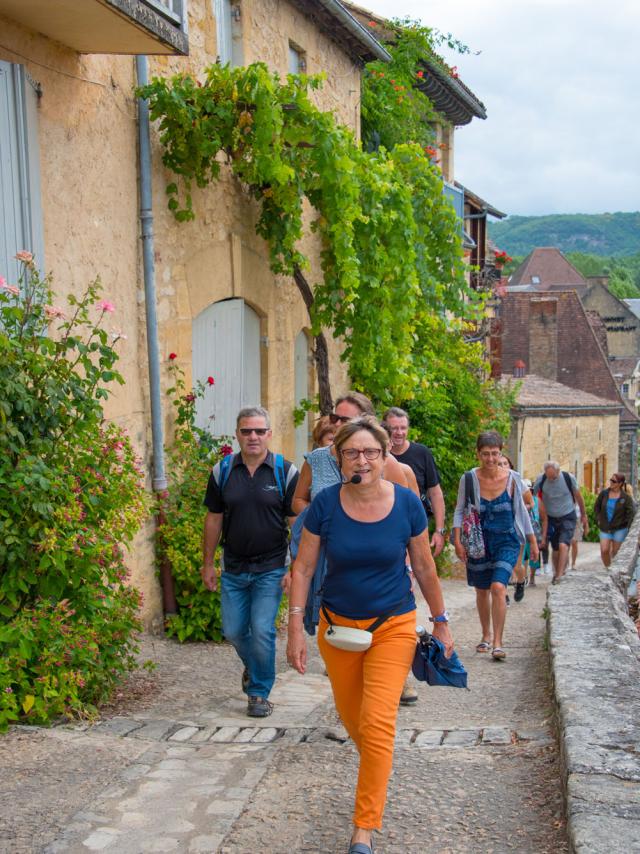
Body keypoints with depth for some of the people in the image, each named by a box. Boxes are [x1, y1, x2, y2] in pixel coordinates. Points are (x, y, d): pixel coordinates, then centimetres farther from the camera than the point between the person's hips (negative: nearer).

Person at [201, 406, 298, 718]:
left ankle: (260, 692, 12)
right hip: (233, 569, 3)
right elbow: (213, 518, 8)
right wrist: (208, 564, 7)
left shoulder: (285, 471, -7)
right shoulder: (222, 471, 1)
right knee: (233, 631, 9)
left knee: (262, 631, -7)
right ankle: (252, 666, 41)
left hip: (270, 569, -3)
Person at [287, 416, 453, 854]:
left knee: (377, 723, -13)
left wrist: (441, 621, 7)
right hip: (338, 624, 2)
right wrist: (296, 627, -8)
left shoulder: (406, 503, -10)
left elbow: (425, 568, 2)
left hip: (393, 625, -2)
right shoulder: (326, 504, -11)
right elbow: (303, 567, -4)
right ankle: (379, 768, 51)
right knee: (351, 717, 17)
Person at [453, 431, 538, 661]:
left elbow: (521, 511, 5)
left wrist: (533, 541, 10)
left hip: (506, 541, -2)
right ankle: (486, 636, 34)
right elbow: (459, 511, 1)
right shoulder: (469, 479, -7)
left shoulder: (512, 478, -6)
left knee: (498, 587, -19)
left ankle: (498, 643, -12)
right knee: (482, 591, 14)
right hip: (478, 541, 2)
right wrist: (457, 541, -9)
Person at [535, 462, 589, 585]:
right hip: (551, 518, 2)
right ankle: (556, 573, 24)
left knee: (563, 545, -19)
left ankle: (559, 575, -19)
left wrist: (584, 515, 13)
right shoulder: (540, 481, -11)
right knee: (555, 549, 5)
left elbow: (578, 497, 3)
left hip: (568, 517, -2)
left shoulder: (569, 478, -13)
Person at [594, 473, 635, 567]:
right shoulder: (604, 493, -2)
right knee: (604, 550, -7)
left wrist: (627, 527, -8)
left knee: (614, 552, 6)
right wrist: (599, 519, 5)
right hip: (605, 528, 2)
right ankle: (607, 568, 11)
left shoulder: (625, 497, -10)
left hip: (619, 529, -2)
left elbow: (631, 513, -7)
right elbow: (596, 507, 12)